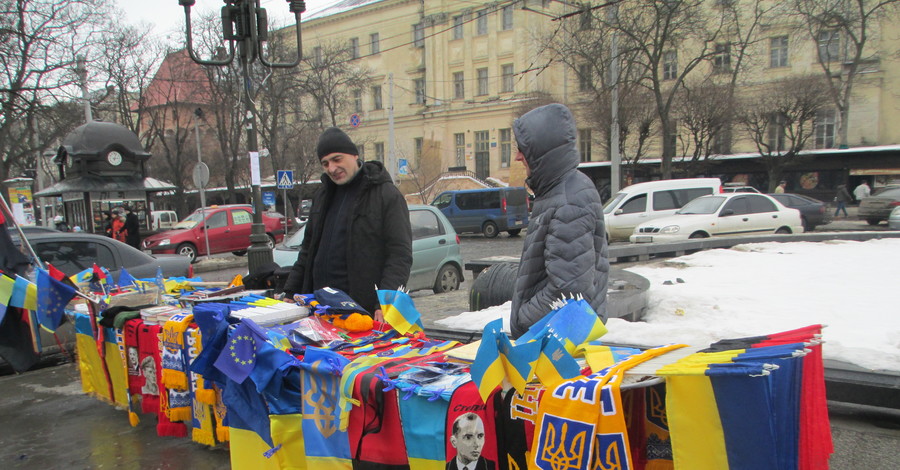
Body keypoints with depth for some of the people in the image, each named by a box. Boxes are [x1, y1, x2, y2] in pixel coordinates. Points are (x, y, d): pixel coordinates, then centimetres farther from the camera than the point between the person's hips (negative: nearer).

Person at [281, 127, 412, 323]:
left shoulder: (386, 194, -6)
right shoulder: (323, 195, 16)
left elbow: (400, 255, -12)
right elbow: (309, 248, 24)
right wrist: (290, 292, 17)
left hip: (366, 308, -6)